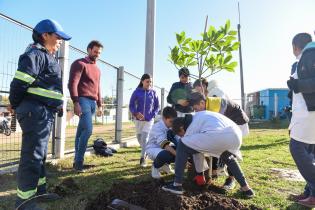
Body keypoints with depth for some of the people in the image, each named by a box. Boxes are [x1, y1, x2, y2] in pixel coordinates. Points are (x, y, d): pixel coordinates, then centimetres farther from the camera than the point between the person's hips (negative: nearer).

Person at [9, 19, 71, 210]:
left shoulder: (48, 57, 21)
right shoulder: (35, 55, -11)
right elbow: (19, 83, -16)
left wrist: (57, 105, 12)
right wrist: (15, 106, -4)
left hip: (45, 113, 10)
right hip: (35, 112, -10)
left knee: (40, 153, 17)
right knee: (32, 155, -4)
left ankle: (39, 189, 31)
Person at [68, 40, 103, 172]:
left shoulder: (97, 69, 24)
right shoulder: (79, 64, -1)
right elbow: (72, 84, -11)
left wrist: (99, 105, 20)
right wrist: (76, 102, -20)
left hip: (92, 102, 8)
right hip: (83, 100, -8)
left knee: (81, 131, 8)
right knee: (88, 129, -17)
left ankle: (77, 161, 13)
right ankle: (79, 162, -7)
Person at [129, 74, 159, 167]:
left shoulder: (153, 93, 0)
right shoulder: (137, 92, -2)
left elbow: (157, 107, 5)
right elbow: (131, 105, 0)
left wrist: (152, 115, -11)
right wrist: (136, 113, -18)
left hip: (149, 119, -1)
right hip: (138, 119, 2)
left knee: (145, 138, -11)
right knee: (139, 137, 14)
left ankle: (143, 157, -2)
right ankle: (147, 151, 39)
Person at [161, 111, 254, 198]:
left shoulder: (192, 126, 12)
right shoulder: (198, 116, 33)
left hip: (219, 135, -8)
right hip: (236, 135, 9)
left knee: (182, 145, 7)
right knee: (227, 157, 40)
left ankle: (177, 185, 10)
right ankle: (246, 188, 33)